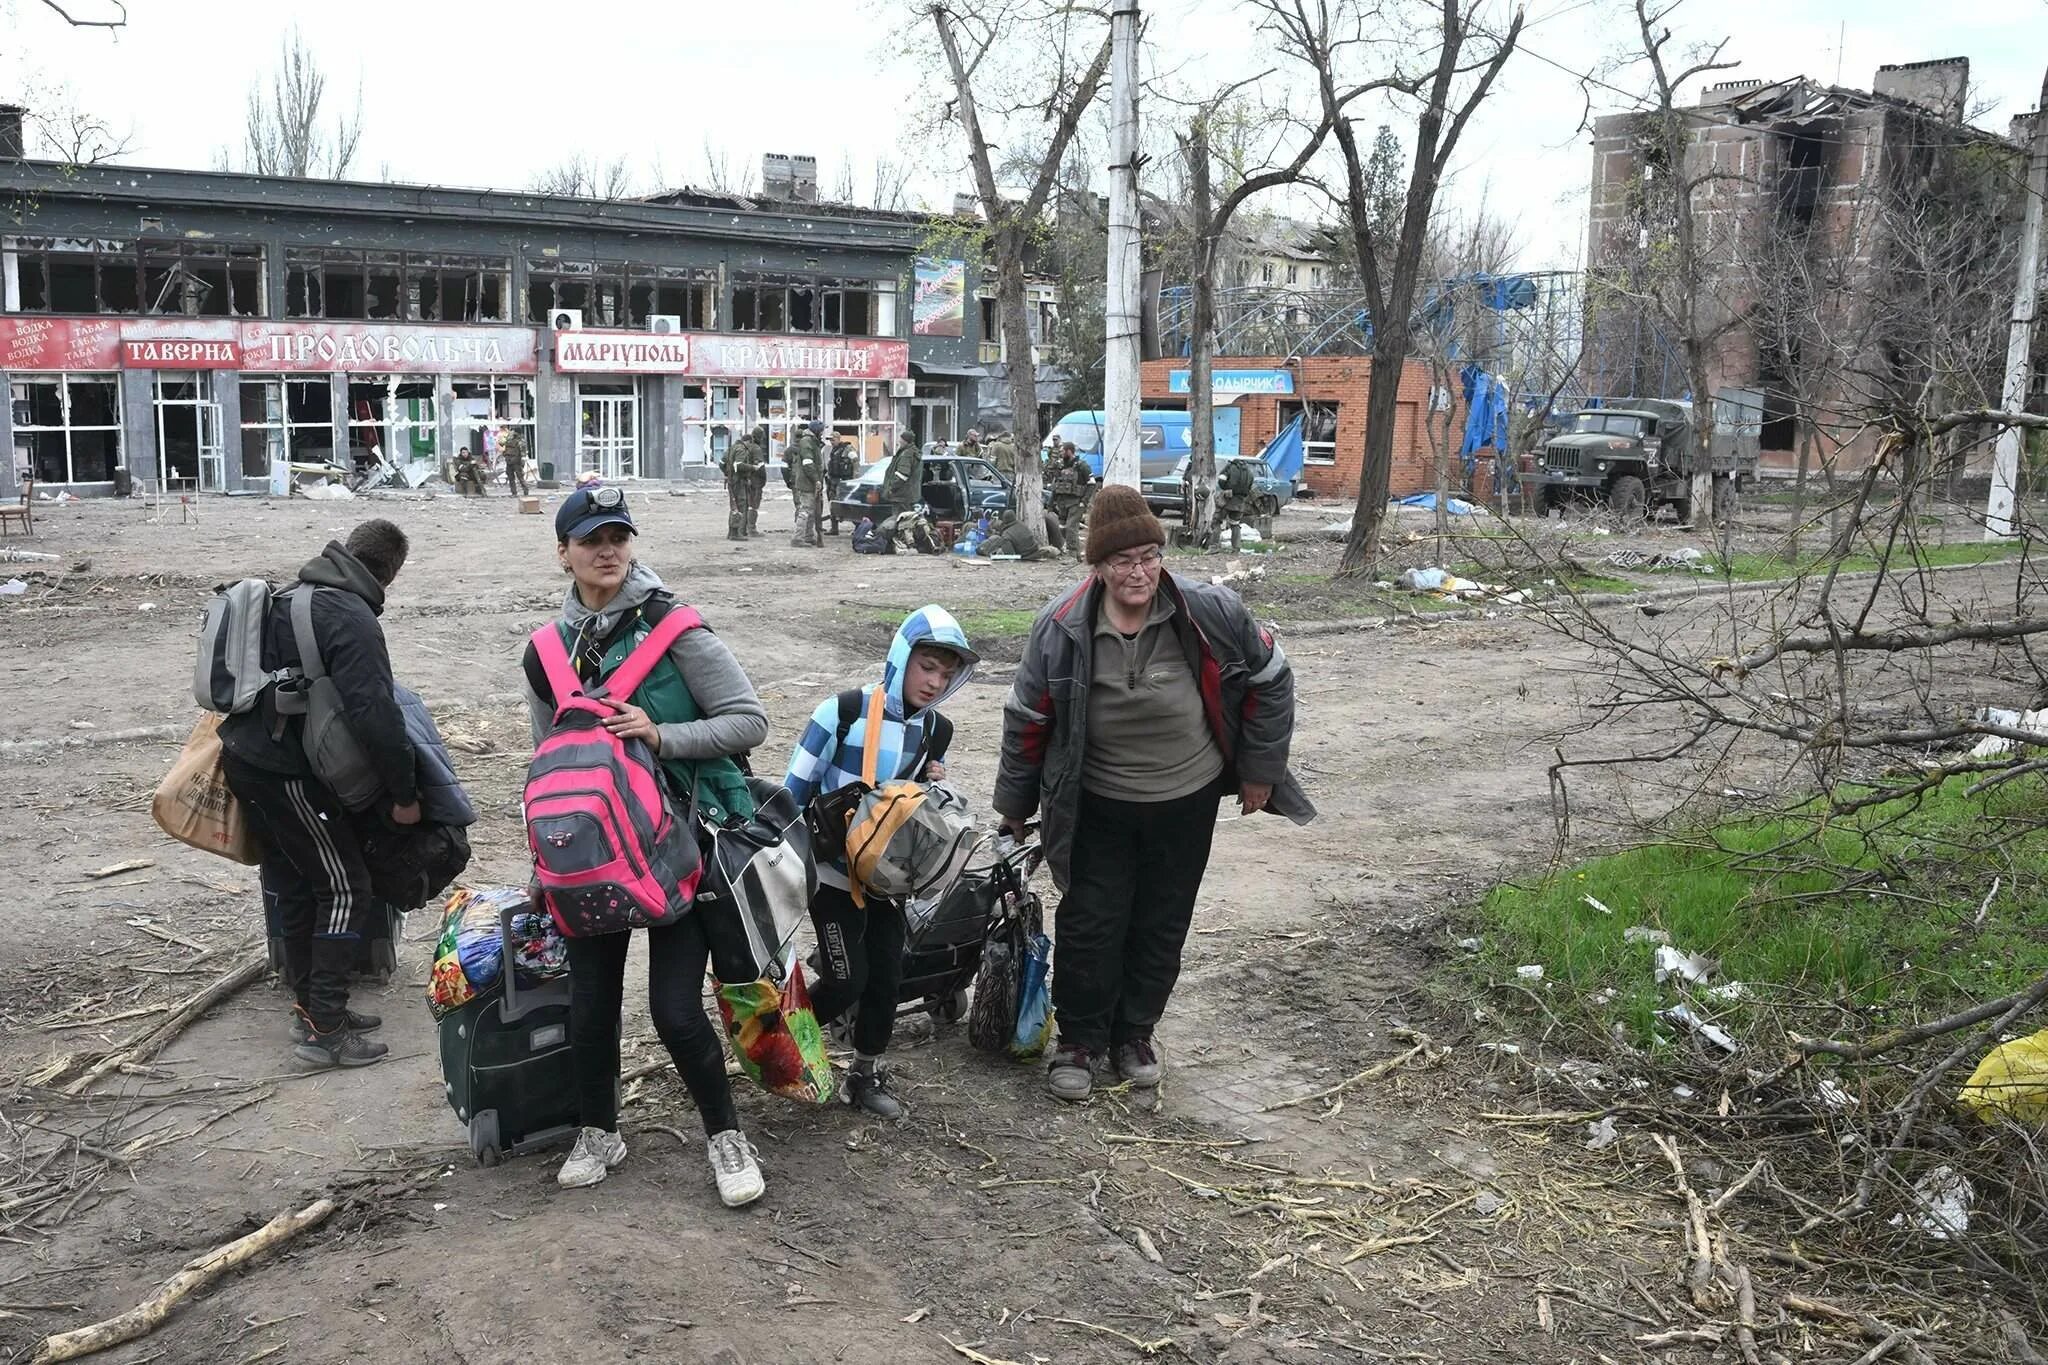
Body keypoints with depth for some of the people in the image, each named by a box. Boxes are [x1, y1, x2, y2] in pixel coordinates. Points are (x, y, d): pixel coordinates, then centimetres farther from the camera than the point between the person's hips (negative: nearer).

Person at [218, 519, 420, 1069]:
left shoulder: (296, 596, 12)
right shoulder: (353, 619, -19)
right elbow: (375, 716, -25)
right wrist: (405, 794, -17)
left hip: (246, 755, 10)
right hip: (285, 772, -9)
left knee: (292, 885, 17)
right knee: (346, 887, -3)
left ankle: (310, 1007, 26)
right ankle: (323, 1029, -1)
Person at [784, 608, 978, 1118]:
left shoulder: (937, 732, 1)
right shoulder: (843, 712, -17)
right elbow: (796, 788, -10)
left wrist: (935, 787, -8)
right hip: (832, 871, -5)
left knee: (887, 976, 7)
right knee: (847, 980, -7)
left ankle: (866, 1075, 25)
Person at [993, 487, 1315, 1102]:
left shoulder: (1211, 612, -18)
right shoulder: (1062, 628, -17)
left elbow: (1271, 680, -2)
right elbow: (1027, 720, -4)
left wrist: (1260, 769, 2)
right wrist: (1014, 806, 4)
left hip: (1186, 803, 1)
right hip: (1097, 806, -1)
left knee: (1163, 923, 12)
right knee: (1089, 921, 2)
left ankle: (1134, 1033, 33)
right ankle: (1078, 1040, 22)